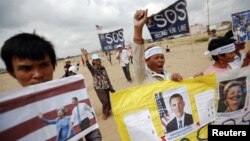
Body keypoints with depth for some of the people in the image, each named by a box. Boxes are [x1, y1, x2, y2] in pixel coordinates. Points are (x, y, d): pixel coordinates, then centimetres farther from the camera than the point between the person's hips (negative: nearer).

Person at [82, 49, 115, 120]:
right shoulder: (93, 69, -10)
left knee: (108, 100, 13)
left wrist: (111, 87, 10)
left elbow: (107, 77, 9)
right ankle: (104, 113, 20)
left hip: (106, 87, 5)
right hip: (99, 88, -5)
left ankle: (107, 111, 37)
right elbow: (88, 64, -32)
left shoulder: (103, 68, 4)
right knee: (105, 101, -4)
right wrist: (85, 55, -48)